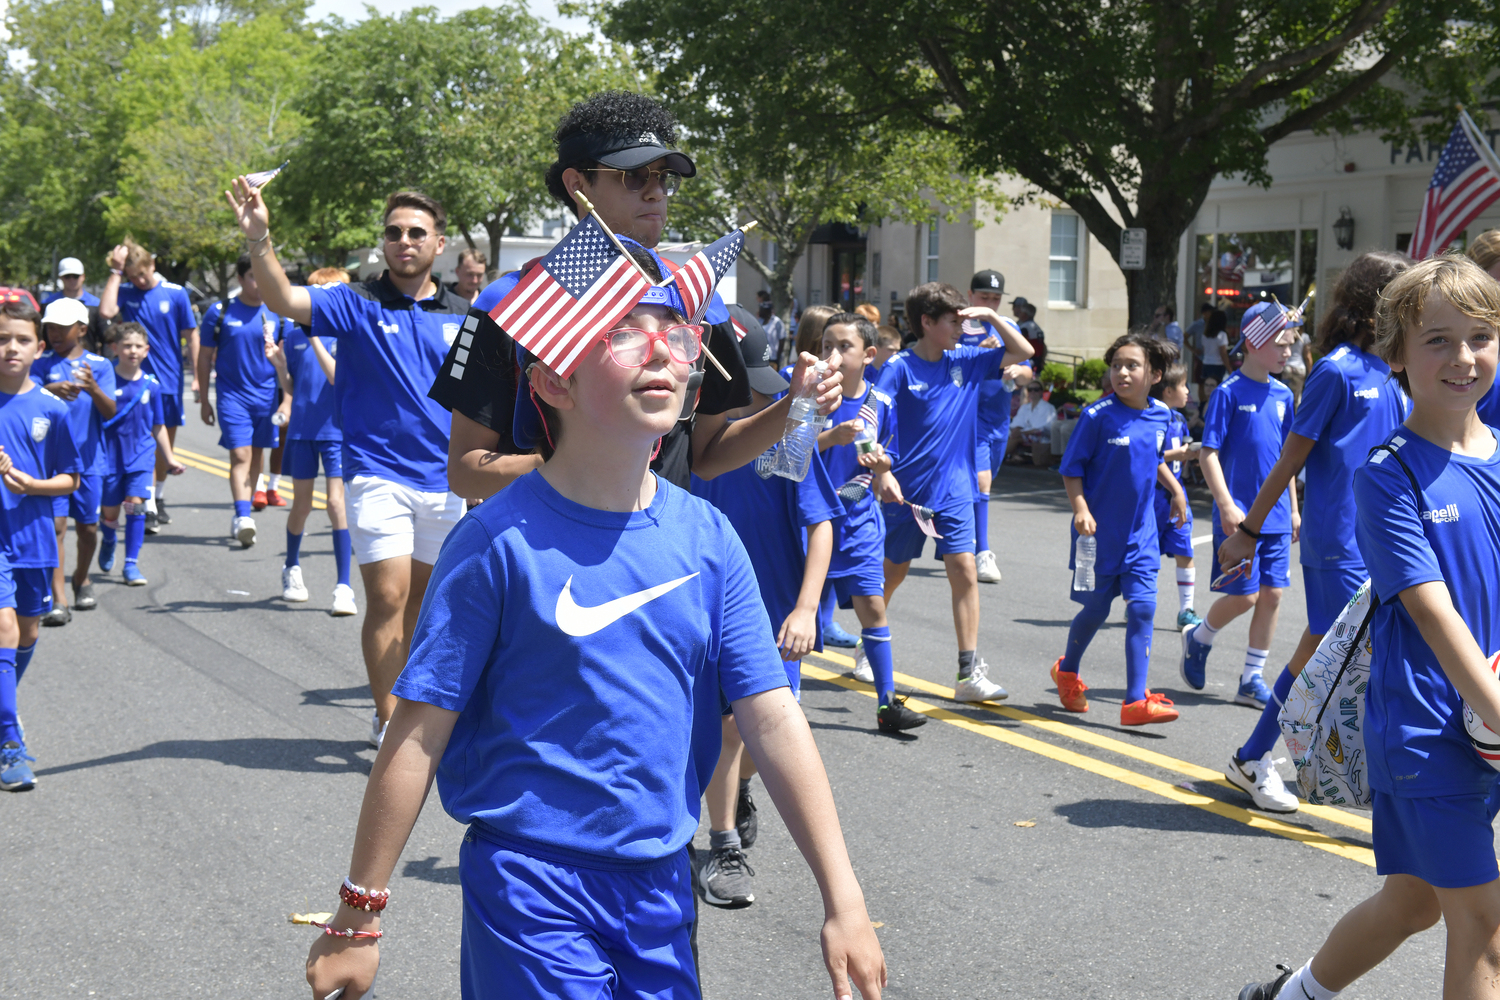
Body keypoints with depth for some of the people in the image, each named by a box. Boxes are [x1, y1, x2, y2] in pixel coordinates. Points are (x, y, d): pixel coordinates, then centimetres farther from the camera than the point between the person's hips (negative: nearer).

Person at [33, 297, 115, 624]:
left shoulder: (98, 365, 3)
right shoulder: (43, 363, 3)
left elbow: (110, 412, -6)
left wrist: (93, 389, -27)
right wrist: (51, 391, -32)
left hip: (89, 459, 1)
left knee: (87, 526, 11)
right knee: (56, 524, -10)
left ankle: (82, 579, 36)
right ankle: (57, 599, -12)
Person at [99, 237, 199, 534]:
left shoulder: (176, 293, -2)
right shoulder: (126, 293, -3)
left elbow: (191, 335, 2)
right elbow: (106, 311, -24)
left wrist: (197, 376, -1)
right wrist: (115, 272, -18)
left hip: (169, 379, 2)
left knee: (166, 443, 13)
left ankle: (158, 497, 31)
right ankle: (148, 508, -9)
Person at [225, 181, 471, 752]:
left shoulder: (461, 317, 7)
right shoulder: (358, 305, -4)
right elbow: (284, 300, -20)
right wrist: (259, 240, -36)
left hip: (445, 479, 4)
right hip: (378, 474, -4)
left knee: (424, 598, 12)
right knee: (389, 598, -9)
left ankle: (408, 699, 26)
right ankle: (388, 718, -1)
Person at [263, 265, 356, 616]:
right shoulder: (295, 336, 6)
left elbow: (338, 377, -19)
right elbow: (291, 388, 11)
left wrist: (315, 337, -23)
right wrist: (278, 363, -7)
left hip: (337, 430, -3)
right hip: (302, 430, 4)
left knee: (336, 502, -11)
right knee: (301, 505, 13)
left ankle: (344, 586, -8)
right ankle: (291, 567, 37)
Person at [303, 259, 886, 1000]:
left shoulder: (707, 539, -1)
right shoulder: (502, 540, -13)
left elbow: (774, 722, 0)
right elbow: (419, 736, -11)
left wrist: (843, 900, -2)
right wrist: (358, 917, -8)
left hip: (660, 882, 5)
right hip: (530, 885, -4)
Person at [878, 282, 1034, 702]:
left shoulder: (966, 361, 4)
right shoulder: (899, 368, -9)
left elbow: (1023, 352, 10)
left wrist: (992, 317, -3)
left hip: (954, 489, 3)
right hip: (907, 490, -3)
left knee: (965, 572, -7)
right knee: (893, 572, 13)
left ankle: (969, 673, -7)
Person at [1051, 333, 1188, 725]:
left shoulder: (1161, 415, 2)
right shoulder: (1097, 416, -13)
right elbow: (1071, 469, -9)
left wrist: (1176, 491, 15)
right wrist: (1081, 510, -20)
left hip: (1140, 533, 4)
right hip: (1100, 532, -4)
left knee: (1142, 608, -6)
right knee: (1096, 609, 9)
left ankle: (1135, 701, -4)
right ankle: (1067, 671, 38)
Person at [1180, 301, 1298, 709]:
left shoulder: (1283, 395, 10)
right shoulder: (1229, 393, -8)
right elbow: (1208, 454, -11)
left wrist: (1293, 508, 16)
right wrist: (1227, 506, -18)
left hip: (1276, 517, 6)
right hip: (1239, 514, -6)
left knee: (1272, 595, 4)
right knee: (1243, 595, -5)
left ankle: (1252, 680, 13)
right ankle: (1198, 638, 24)